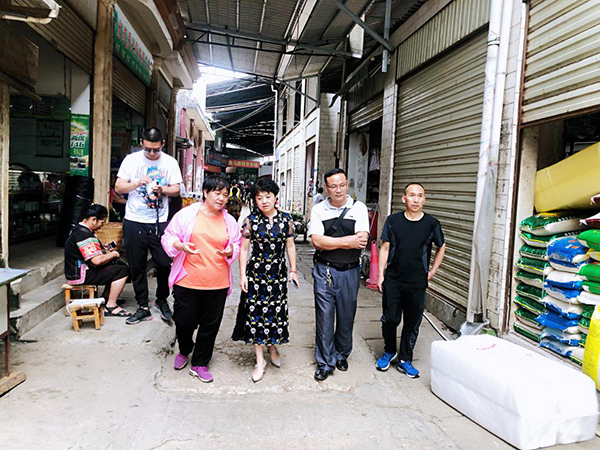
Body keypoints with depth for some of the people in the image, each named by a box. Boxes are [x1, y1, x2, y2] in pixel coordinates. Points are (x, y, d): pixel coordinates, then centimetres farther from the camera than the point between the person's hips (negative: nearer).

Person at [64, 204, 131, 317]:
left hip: (79, 269, 11)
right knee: (122, 271, -16)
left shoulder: (79, 229, 11)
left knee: (120, 265, 16)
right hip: (81, 275, -11)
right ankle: (111, 307, -9)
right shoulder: (84, 235, -23)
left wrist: (103, 248, 13)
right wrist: (113, 254, -11)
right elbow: (97, 260, -28)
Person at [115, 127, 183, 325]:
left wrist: (162, 189, -17)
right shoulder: (131, 160, 1)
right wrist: (137, 183, -17)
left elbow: (176, 190, 3)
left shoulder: (170, 162, 2)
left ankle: (162, 301, 23)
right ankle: (143, 307, 18)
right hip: (134, 221, 1)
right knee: (137, 266, 6)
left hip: (159, 222, 0)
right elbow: (118, 187, 0)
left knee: (164, 264, 0)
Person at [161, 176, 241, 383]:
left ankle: (200, 364, 28)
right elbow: (168, 237, 2)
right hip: (187, 281, -2)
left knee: (210, 325, 9)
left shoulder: (229, 221, 9)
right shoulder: (187, 214, -1)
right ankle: (184, 351, 39)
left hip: (217, 285, 3)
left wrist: (230, 252, -7)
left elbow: (237, 246, 16)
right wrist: (181, 246, -17)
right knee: (184, 321, 5)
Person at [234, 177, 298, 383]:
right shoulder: (251, 220, -4)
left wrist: (293, 270, 6)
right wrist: (242, 275, -4)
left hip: (278, 273, 1)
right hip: (256, 272, -1)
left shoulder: (286, 219, 0)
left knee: (276, 310, 7)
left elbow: (290, 246, 7)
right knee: (256, 312, 2)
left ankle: (272, 347, 36)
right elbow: (244, 249, -1)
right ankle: (260, 360, 16)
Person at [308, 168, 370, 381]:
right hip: (324, 270, 0)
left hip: (349, 271, 1)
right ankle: (325, 363, 17)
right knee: (324, 316, 2)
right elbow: (317, 241, -12)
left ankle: (341, 355, 35)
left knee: (346, 316, 12)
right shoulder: (318, 210, 0)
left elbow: (362, 240, -14)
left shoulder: (358, 208, -1)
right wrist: (347, 241, -14)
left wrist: (329, 242, -14)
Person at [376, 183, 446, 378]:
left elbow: (441, 247, 14)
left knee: (412, 323, 9)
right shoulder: (393, 221, -1)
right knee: (389, 319, 4)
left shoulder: (432, 223, -1)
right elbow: (385, 248, 3)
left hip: (418, 283, 0)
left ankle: (405, 360, 26)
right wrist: (381, 275, 0)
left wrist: (433, 270, 9)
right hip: (393, 280, 0)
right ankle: (389, 351, 30)